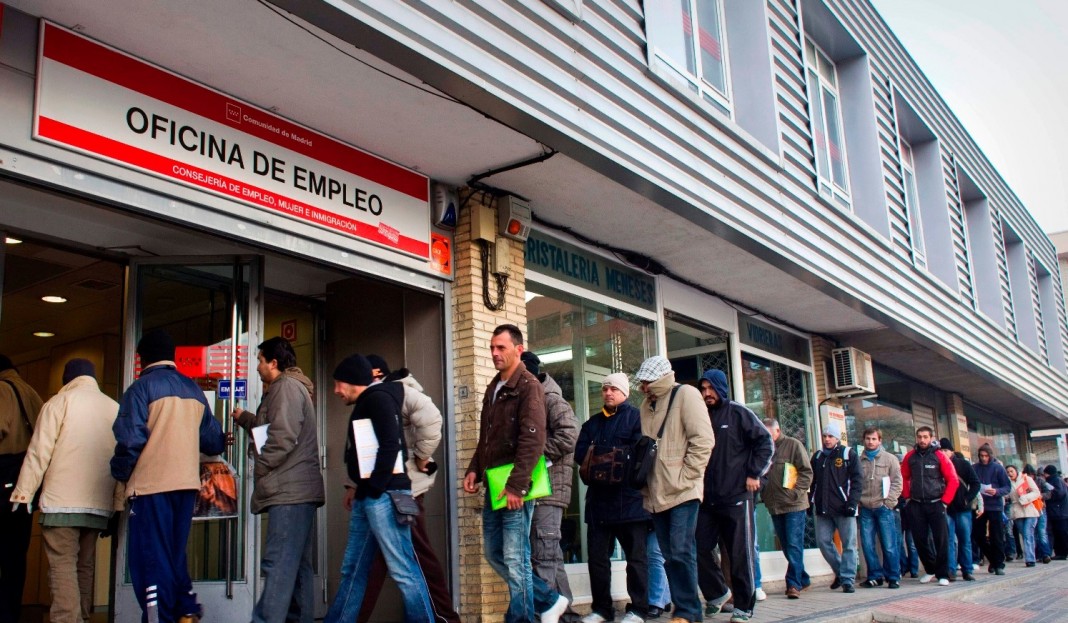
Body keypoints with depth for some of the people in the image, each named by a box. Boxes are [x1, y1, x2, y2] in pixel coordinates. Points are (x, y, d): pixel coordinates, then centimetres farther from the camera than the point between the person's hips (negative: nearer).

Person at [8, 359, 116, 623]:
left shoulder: (60, 402, 1)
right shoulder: (115, 408, 12)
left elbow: (39, 452, -6)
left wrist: (23, 493, -2)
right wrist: (117, 506, 14)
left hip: (61, 502, -4)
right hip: (99, 504, 4)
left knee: (62, 567, -6)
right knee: (84, 567, 12)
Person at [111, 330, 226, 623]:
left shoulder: (142, 387, -5)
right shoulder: (194, 389, 12)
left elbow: (130, 438, -14)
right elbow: (213, 440, 12)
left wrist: (120, 473, 2)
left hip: (150, 485, -6)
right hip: (186, 483, 6)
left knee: (150, 558, 1)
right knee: (175, 555, 18)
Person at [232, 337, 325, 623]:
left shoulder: (286, 386, -7)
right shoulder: (293, 387, 25)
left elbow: (283, 437, -18)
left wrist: (259, 467, -8)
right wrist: (245, 418, 42)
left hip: (289, 491, -11)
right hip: (298, 491, 11)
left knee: (278, 564, -16)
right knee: (298, 564, 11)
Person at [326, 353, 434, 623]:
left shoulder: (378, 398, -7)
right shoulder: (364, 404, 22)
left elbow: (390, 445, -17)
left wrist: (374, 489, -16)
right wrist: (355, 486, 15)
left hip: (383, 495, -10)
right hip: (366, 497, 10)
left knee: (403, 570, -9)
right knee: (352, 570, 14)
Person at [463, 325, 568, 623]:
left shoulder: (528, 385, -10)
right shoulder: (493, 388, 16)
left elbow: (533, 440, -19)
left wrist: (516, 485, -24)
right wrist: (474, 469, 10)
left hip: (515, 487, -9)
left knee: (515, 559, -5)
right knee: (494, 553, 13)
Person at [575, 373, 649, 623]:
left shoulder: (636, 417, 0)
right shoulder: (592, 422, 19)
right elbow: (580, 452, 6)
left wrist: (600, 454, -8)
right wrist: (617, 455, -8)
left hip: (629, 499, -6)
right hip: (598, 499, 6)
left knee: (636, 556, 2)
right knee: (597, 555, 8)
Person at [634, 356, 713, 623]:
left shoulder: (685, 394, -4)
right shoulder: (647, 404, 17)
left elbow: (703, 440, -12)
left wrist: (685, 478, -15)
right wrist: (645, 482, 11)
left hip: (682, 491, -7)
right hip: (657, 493, 7)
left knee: (681, 552, -10)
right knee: (670, 556, 8)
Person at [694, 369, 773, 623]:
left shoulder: (738, 413, 0)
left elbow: (765, 442, -2)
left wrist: (755, 474, -7)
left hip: (736, 497, -4)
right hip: (706, 499, 5)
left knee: (740, 554, -1)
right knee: (701, 549, 4)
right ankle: (717, 593, 24)